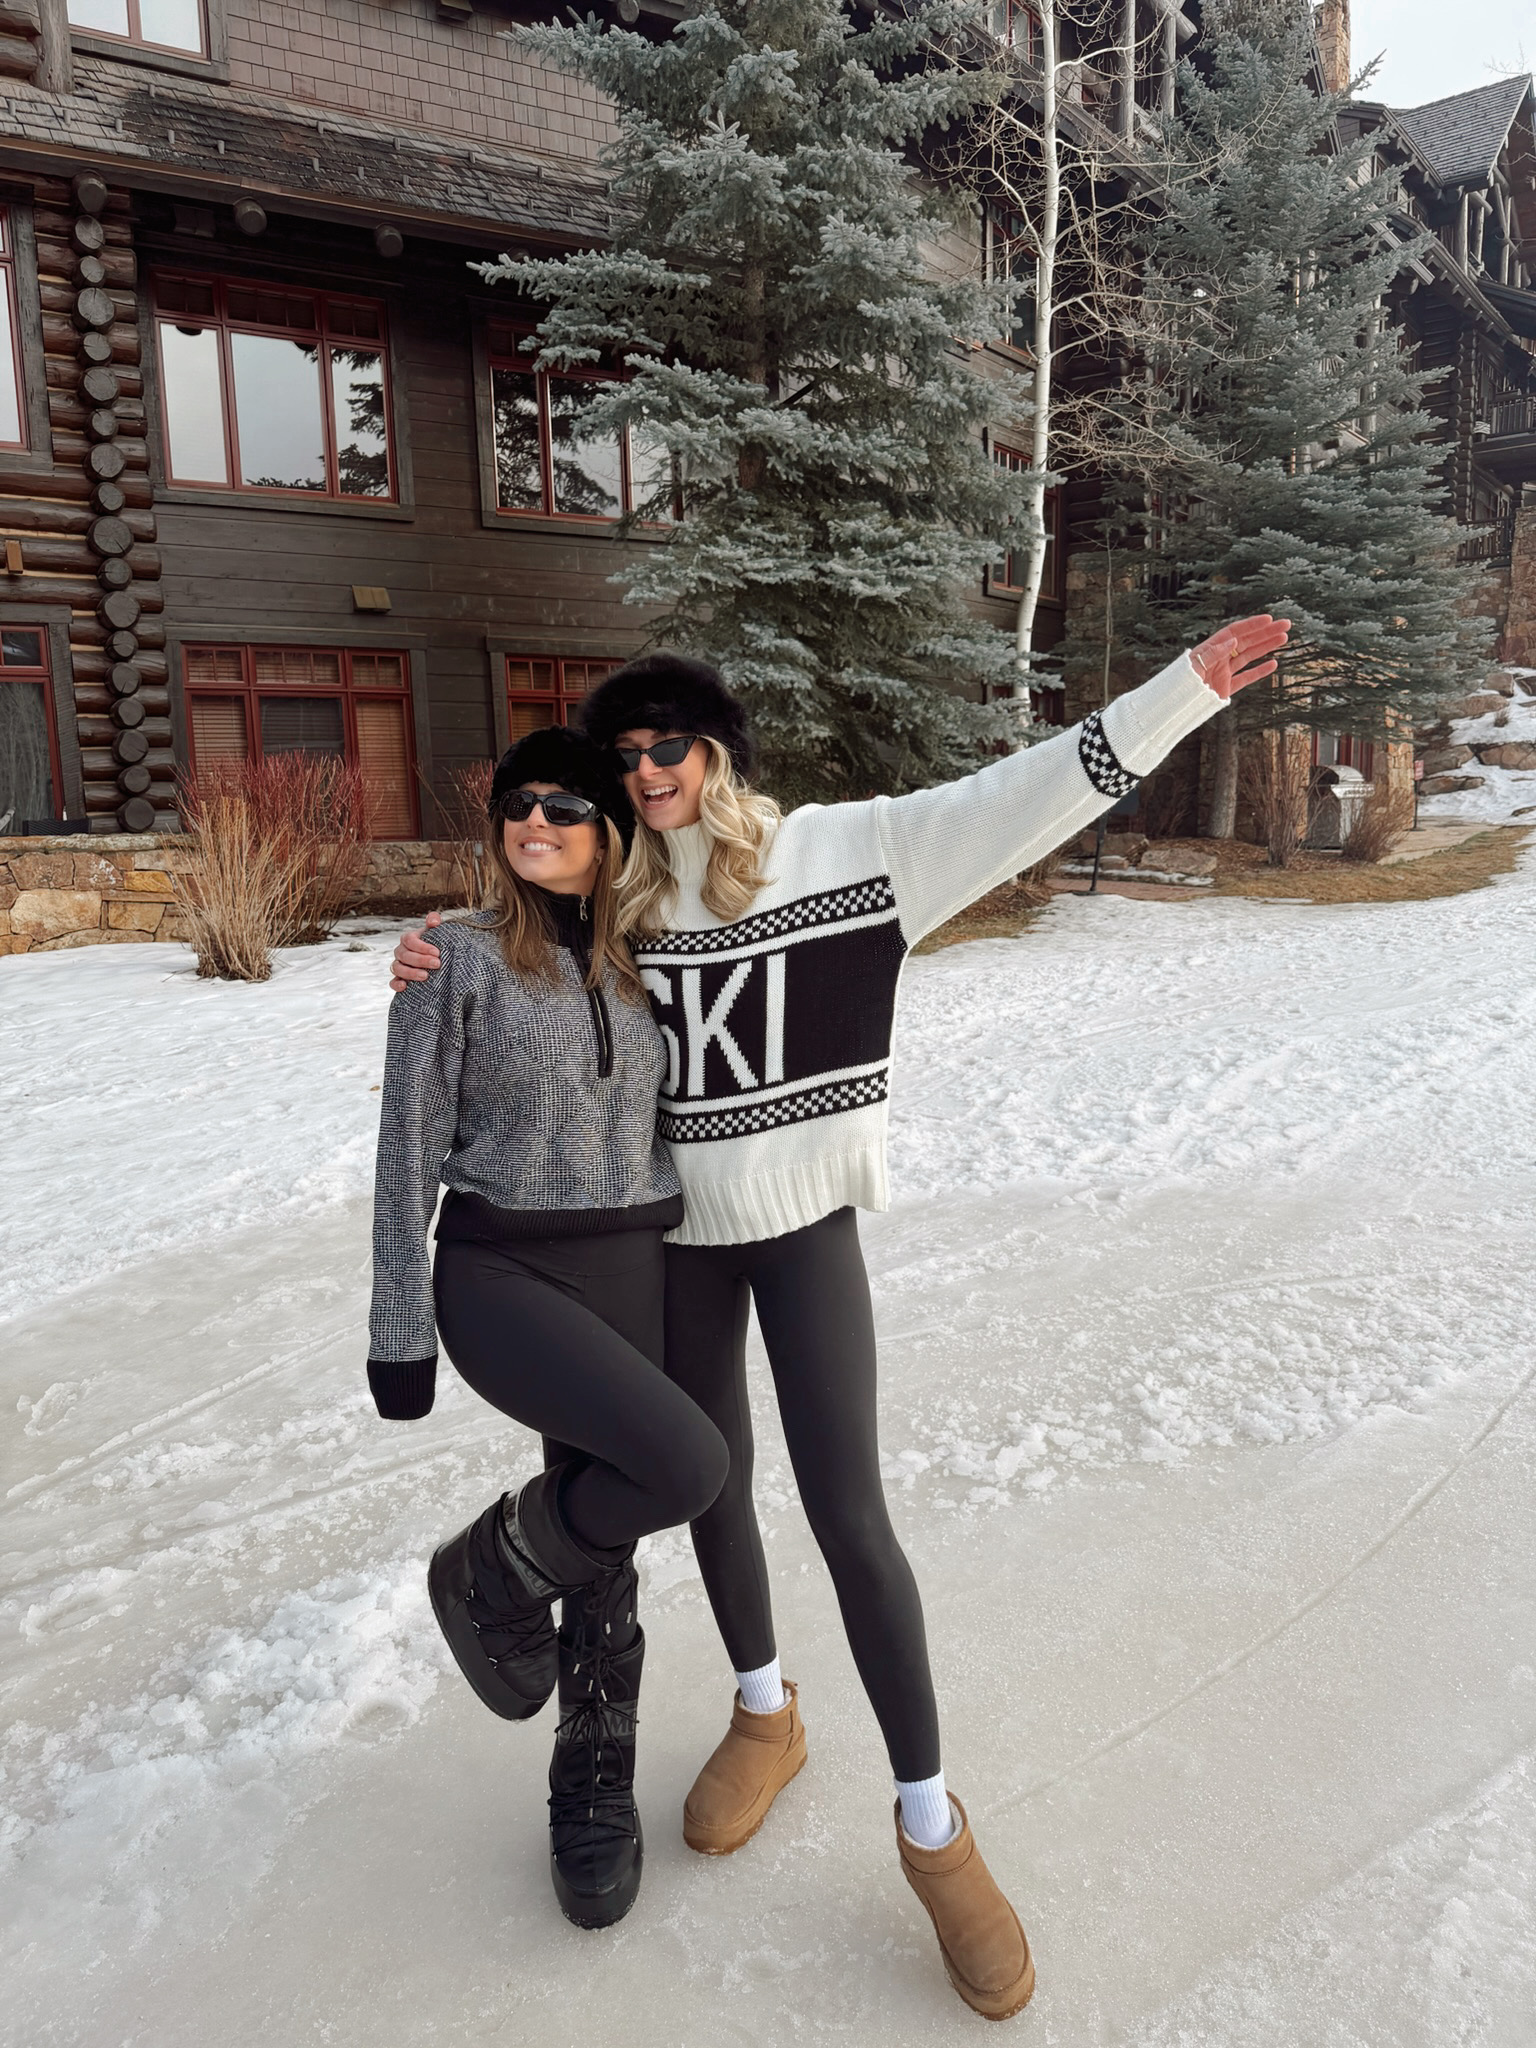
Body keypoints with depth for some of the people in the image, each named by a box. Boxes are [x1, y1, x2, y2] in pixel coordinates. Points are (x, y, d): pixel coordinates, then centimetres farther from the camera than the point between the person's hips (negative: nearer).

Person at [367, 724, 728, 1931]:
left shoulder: (638, 967, 7)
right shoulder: (457, 960, -7)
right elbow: (410, 1151, -6)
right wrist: (399, 1330, -7)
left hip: (630, 1274, 5)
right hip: (498, 1273, -4)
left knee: (604, 1546, 12)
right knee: (687, 1465, -23)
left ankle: (595, 1790, 36)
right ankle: (493, 1573, 6)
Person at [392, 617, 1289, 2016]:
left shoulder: (839, 848, -9)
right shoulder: (613, 899, 0)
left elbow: (1013, 802, -12)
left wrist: (1185, 688, -15)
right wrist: (434, 967, -9)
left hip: (804, 1221, -3)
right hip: (676, 1232, 4)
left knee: (849, 1515, -3)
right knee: (711, 1488, 16)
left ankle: (933, 1827, 19)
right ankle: (766, 1715, 45)